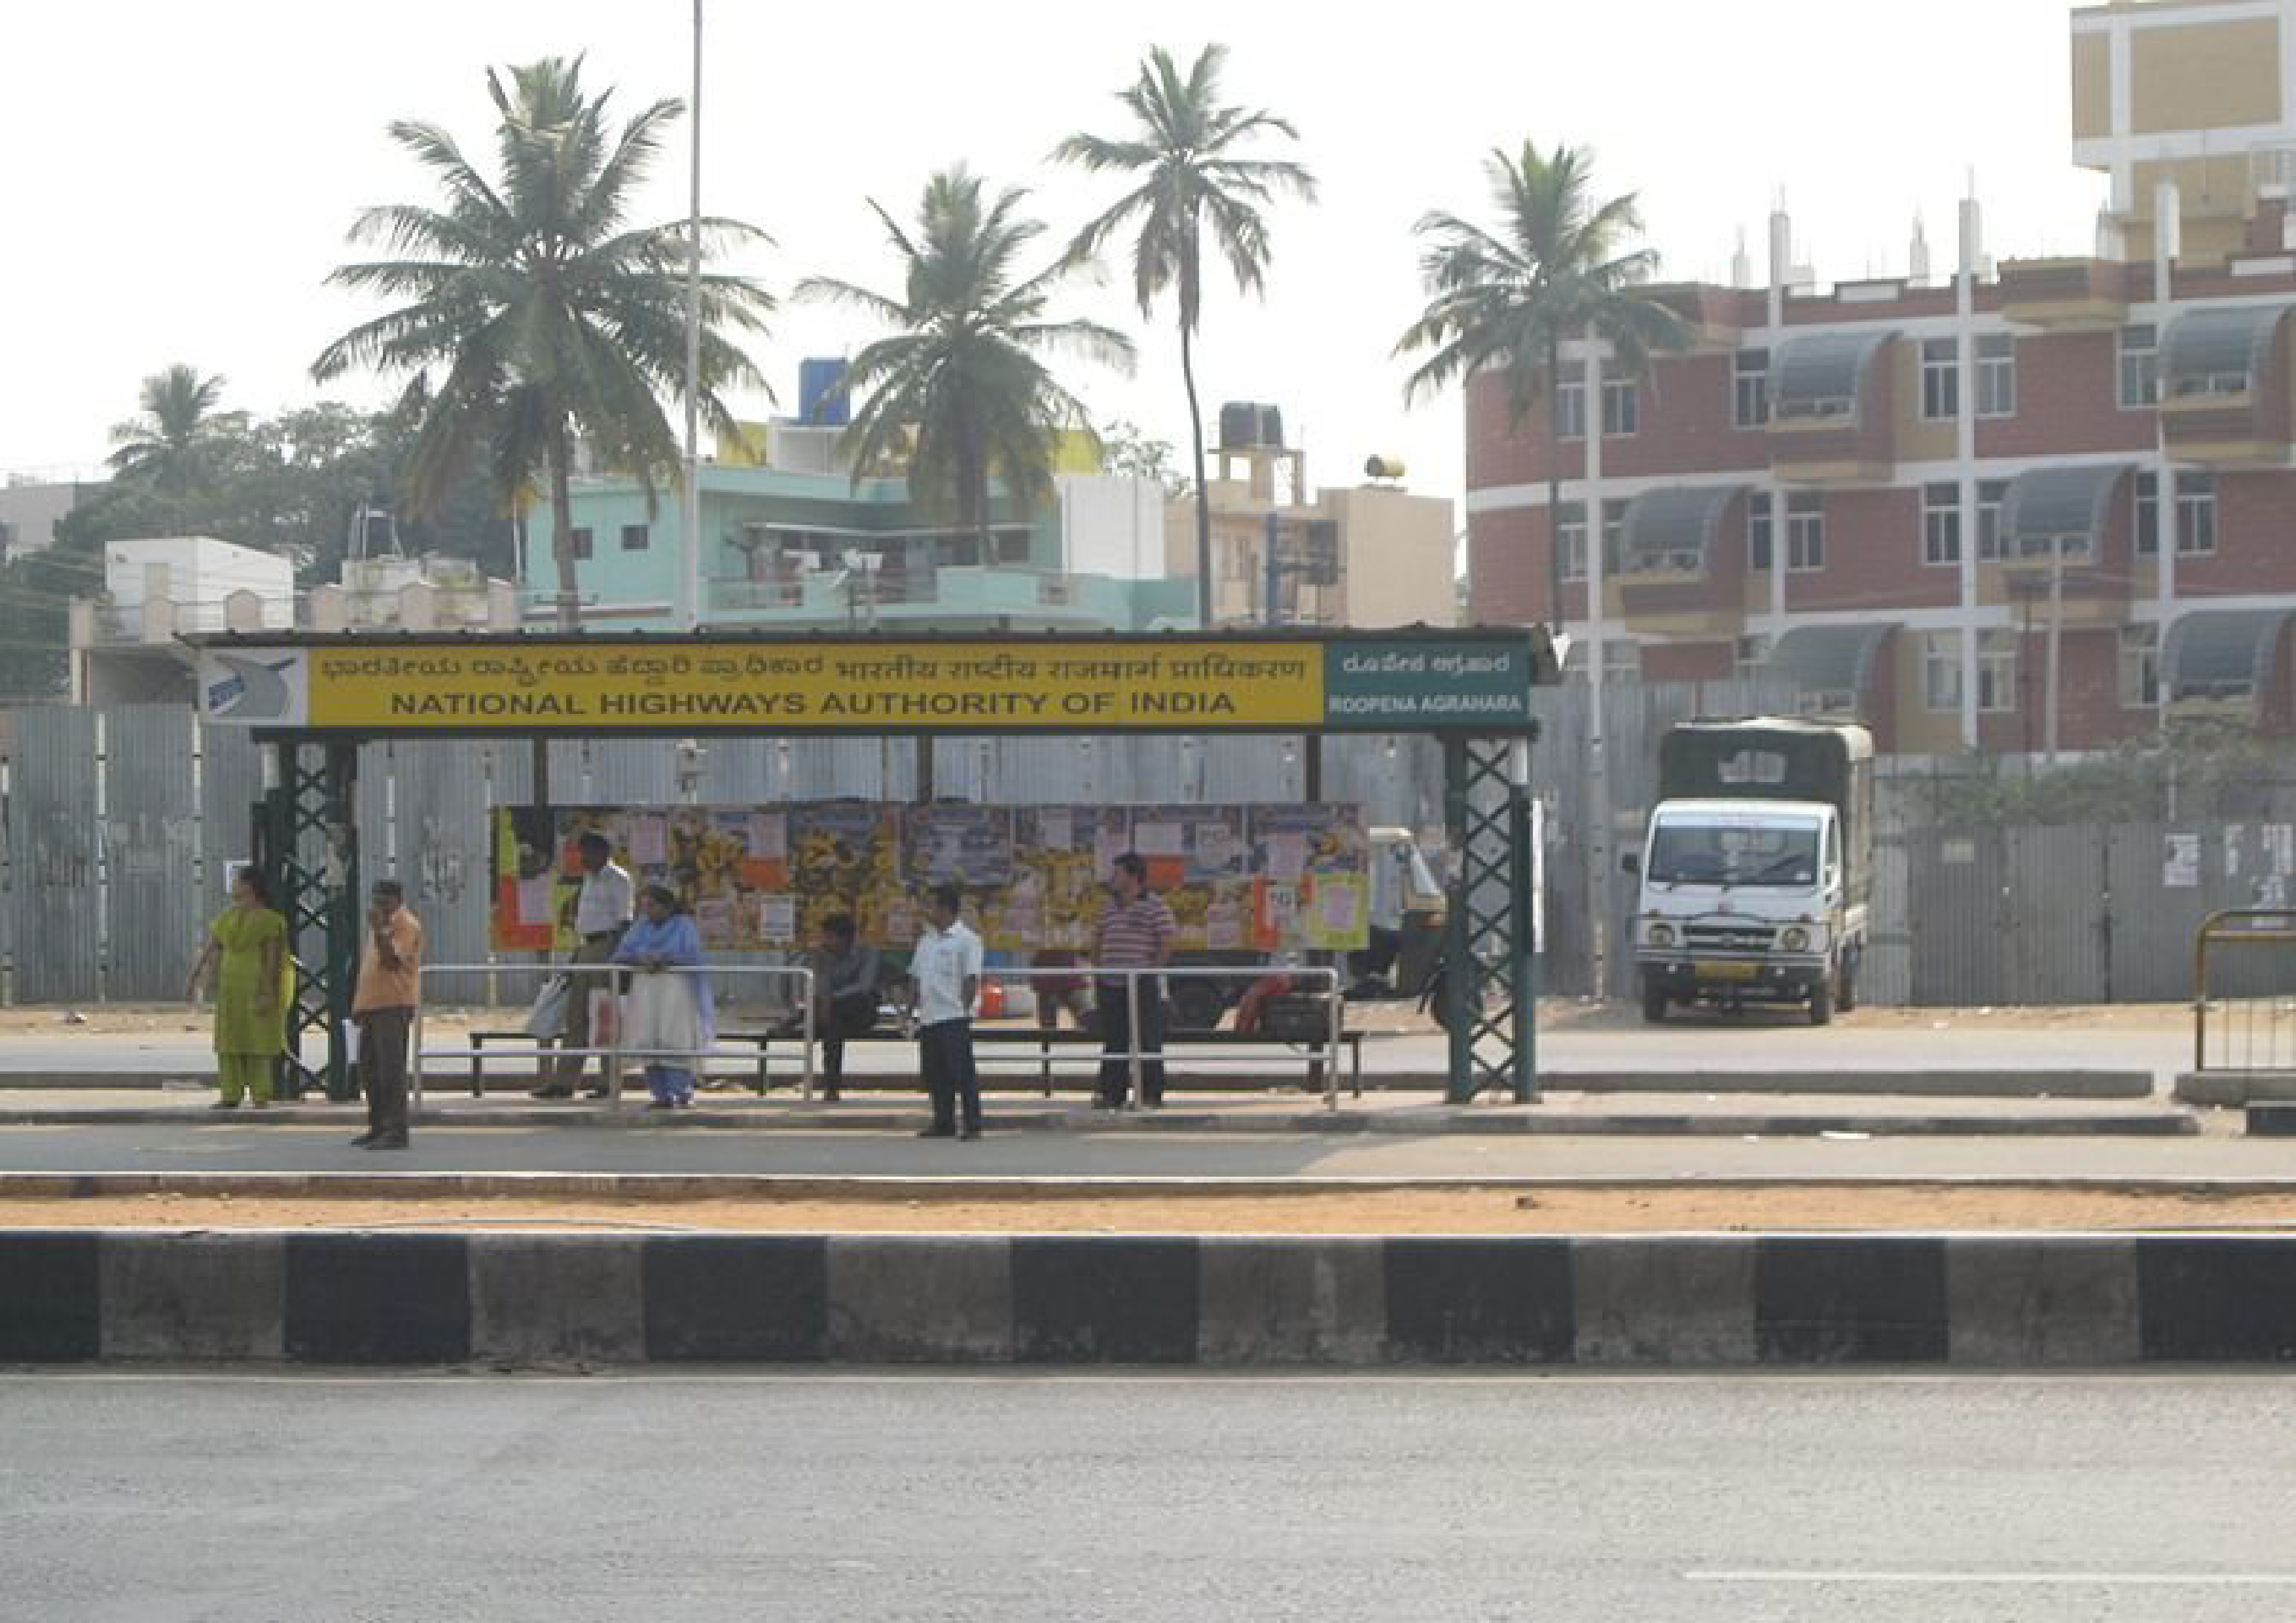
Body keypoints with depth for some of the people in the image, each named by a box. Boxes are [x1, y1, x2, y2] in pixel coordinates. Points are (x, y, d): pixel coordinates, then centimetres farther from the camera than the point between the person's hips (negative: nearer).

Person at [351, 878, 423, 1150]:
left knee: (391, 1070, -11)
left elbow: (392, 960, -22)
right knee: (370, 1070, 13)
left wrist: (378, 930, -27)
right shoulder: (381, 924, 20)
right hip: (371, 1005, 10)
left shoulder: (406, 925, -9)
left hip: (394, 1005, -10)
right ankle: (378, 1127, 22)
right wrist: (359, 1004, 22)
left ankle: (396, 1132, -12)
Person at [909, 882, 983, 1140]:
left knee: (962, 1072, -8)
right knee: (935, 1074, 8)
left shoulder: (966, 940, -6)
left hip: (954, 1019, -8)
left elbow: (972, 980, -10)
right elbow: (918, 979, 19)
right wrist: (918, 1010, 11)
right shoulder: (926, 941, 16)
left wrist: (963, 1010, -14)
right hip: (928, 1019, 8)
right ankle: (944, 1123, 16)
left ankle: (973, 1125, -4)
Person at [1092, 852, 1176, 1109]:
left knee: (1148, 1040, -4)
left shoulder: (1154, 906, -4)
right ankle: (1112, 1095, 9)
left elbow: (1167, 943, -7)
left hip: (1142, 983, -6)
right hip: (1111, 983, 6)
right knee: (1113, 1040, 6)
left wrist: (1152, 971, -12)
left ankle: (1151, 1096, -1)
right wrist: (1097, 972, 11)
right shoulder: (1110, 907, 15)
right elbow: (1098, 940, 23)